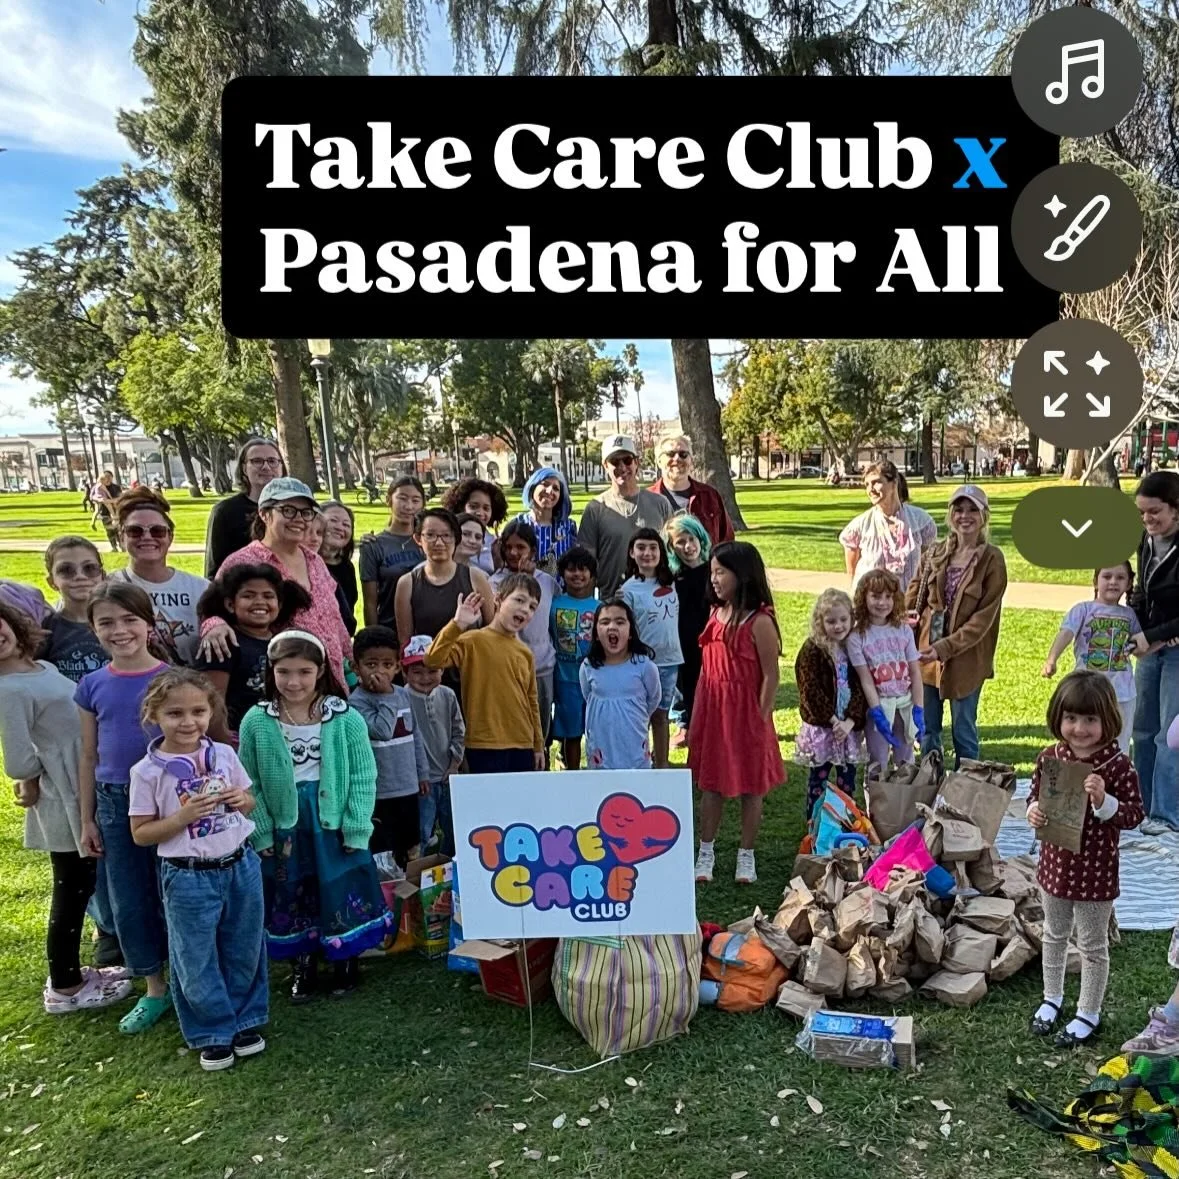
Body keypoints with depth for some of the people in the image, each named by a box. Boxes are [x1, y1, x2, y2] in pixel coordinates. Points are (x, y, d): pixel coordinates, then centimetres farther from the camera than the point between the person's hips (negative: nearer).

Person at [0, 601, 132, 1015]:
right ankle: (64, 988, 21)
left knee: (80, 885, 19)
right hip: (63, 800, -8)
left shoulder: (41, 667, 6)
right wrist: (35, 784, -2)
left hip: (82, 791, 8)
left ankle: (70, 971, 36)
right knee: (72, 889, 5)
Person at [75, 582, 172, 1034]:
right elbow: (88, 756, 7)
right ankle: (154, 990, 28)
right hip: (115, 803, 3)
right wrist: (87, 820, 8)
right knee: (128, 902, 11)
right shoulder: (92, 686, 1)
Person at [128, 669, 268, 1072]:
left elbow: (249, 802, 12)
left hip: (241, 866, 3)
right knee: (196, 961, 10)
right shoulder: (147, 771, -11)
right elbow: (141, 834, -6)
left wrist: (242, 800, -11)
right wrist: (183, 816, -21)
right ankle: (213, 1033, 30)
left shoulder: (225, 755, -1)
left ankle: (246, 1021, 36)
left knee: (244, 951, 16)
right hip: (189, 877, -3)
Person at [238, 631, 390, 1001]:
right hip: (284, 827, 1)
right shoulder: (256, 721, -7)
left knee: (342, 893, 10)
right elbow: (249, 784, -1)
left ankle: (346, 962, 33)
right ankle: (303, 967, 35)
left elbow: (363, 777, -7)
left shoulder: (346, 718, -10)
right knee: (291, 899, 15)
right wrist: (261, 832, -4)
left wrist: (356, 828, -10)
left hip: (335, 823, -1)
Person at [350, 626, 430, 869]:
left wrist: (422, 773, 14)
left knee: (407, 851, 20)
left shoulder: (404, 694, 4)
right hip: (378, 793, -6)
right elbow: (383, 730, -27)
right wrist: (386, 696, -22)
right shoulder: (357, 701, -14)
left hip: (408, 788, 6)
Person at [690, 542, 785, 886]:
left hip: (745, 714, -6)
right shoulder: (716, 613, 5)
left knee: (750, 787, 9)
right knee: (710, 783, 13)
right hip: (712, 711, 6)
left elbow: (770, 676, -13)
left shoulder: (759, 621, -15)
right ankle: (706, 851, 25)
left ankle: (746, 855, 24)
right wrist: (695, 718, 11)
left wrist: (761, 720, -13)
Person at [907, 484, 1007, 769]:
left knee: (963, 730, 6)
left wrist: (945, 647, -18)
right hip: (927, 651, 4)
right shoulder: (935, 553, 5)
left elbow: (984, 616, -12)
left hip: (966, 657, -4)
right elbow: (913, 596, 11)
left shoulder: (992, 559, -8)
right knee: (926, 728, 13)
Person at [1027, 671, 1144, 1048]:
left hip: (1095, 873, -4)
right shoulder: (1050, 757, -6)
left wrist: (1104, 800, -33)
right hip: (1055, 865, 4)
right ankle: (1052, 998, 42)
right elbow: (1036, 795, 6)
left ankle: (1088, 1014, 32)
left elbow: (1133, 815, -16)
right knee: (1054, 935, 23)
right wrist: (1033, 811, -15)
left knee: (1092, 945, 14)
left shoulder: (1117, 766, -18)